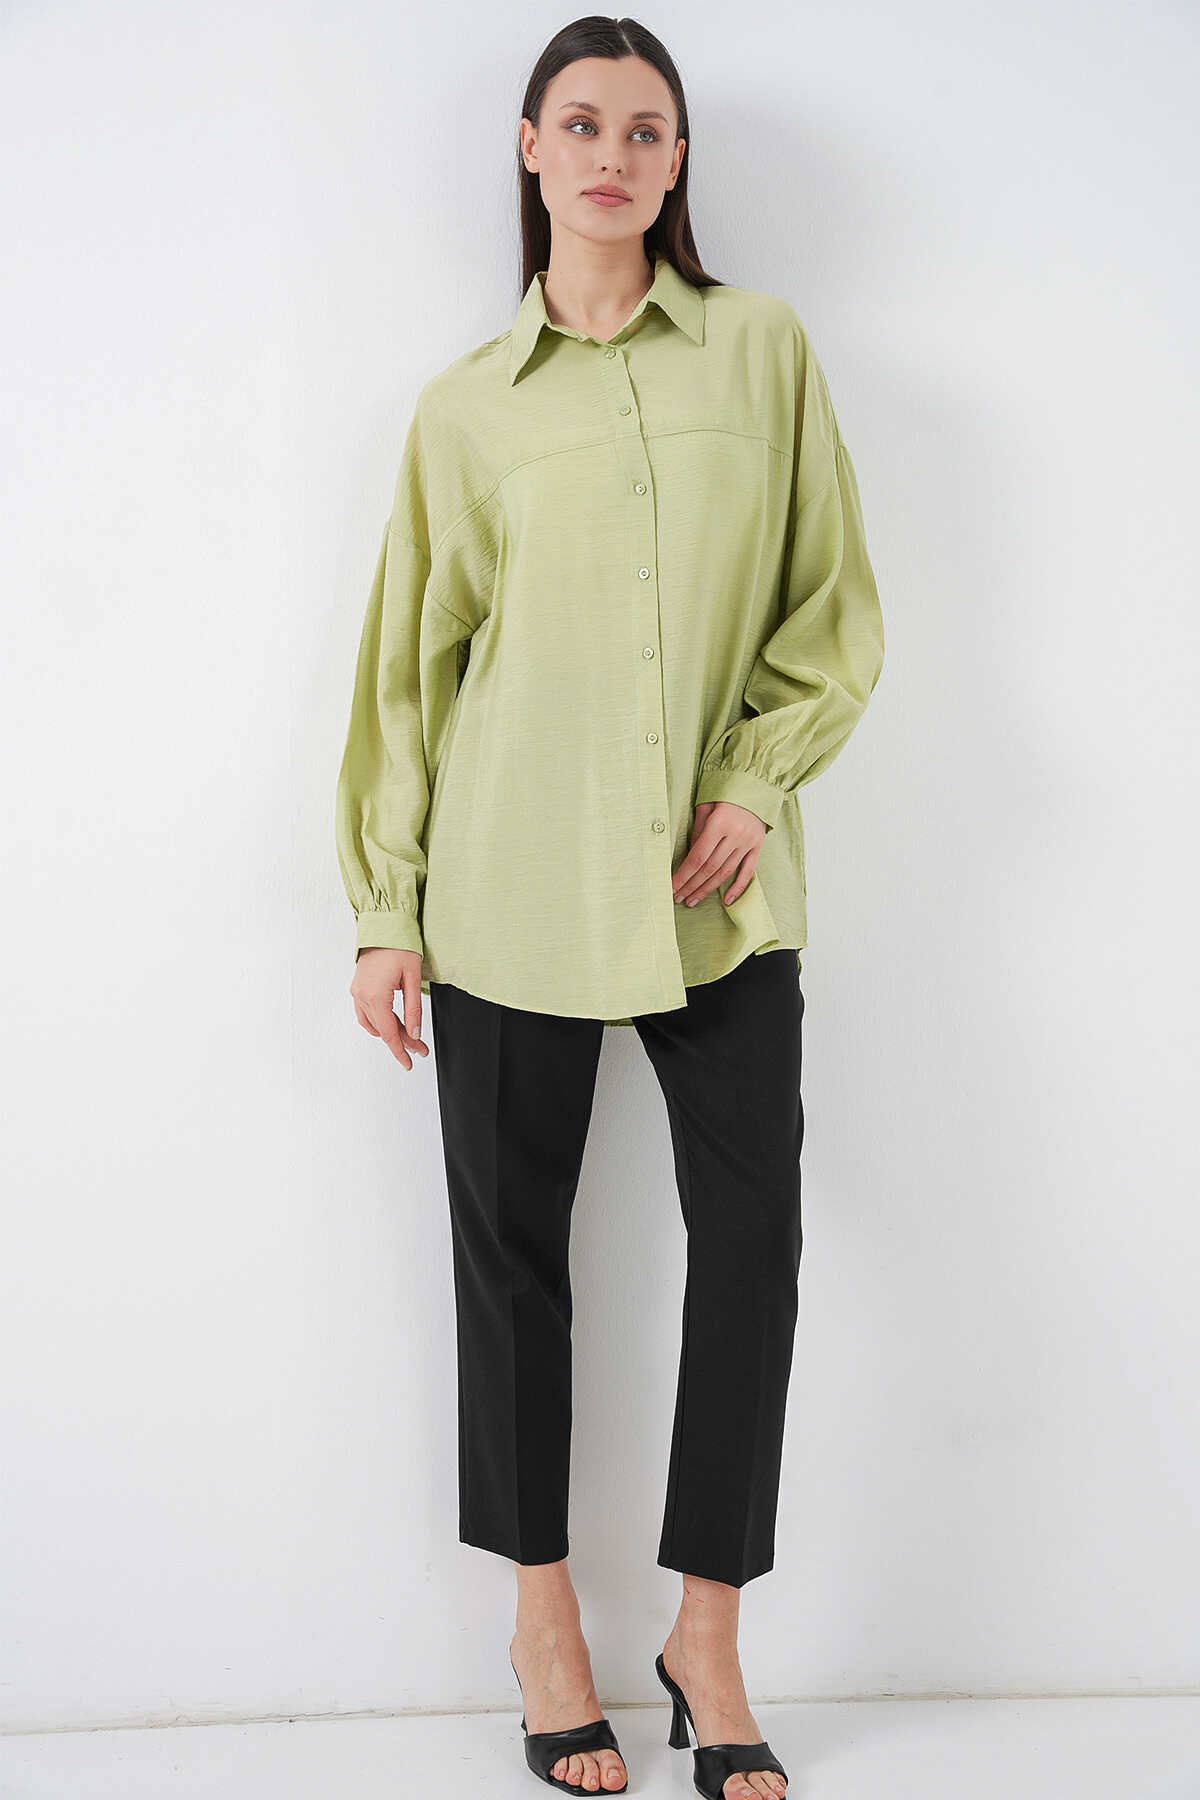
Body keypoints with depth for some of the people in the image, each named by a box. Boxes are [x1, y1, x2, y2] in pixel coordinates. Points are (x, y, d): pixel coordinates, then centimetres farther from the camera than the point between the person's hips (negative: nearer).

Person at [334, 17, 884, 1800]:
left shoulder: (764, 348, 7)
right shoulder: (466, 403, 6)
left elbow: (836, 606, 7)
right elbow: (410, 661, 7)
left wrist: (757, 780, -8)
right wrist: (385, 913, 4)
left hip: (720, 888, 0)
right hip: (512, 882, 0)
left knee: (755, 1234, -3)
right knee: (514, 1242, 6)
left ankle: (708, 1634, 14)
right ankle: (546, 1617, 24)